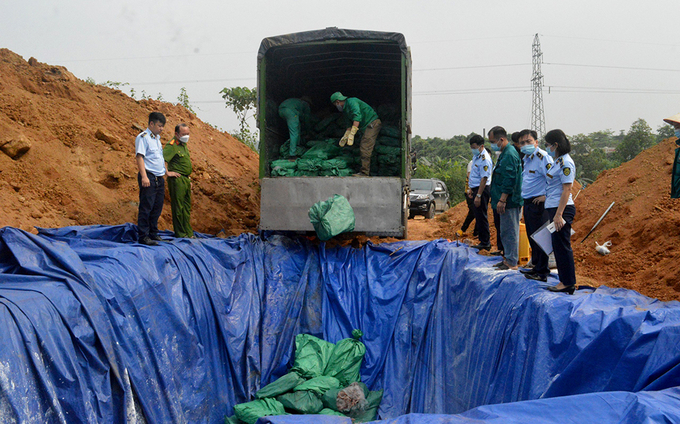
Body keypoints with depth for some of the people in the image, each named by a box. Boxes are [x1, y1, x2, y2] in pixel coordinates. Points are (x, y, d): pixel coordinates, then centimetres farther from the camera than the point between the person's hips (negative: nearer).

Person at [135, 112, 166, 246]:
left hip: (159, 178, 8)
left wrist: (166, 171, 22)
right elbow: (139, 156, -14)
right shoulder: (143, 137, -6)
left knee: (157, 208, 10)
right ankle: (144, 236, -3)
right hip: (149, 177, -8)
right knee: (146, 207, -6)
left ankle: (153, 234, 19)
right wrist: (144, 176, -22)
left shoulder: (157, 138, 20)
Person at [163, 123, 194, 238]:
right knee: (178, 207, -3)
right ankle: (180, 234, 4)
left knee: (186, 207, 13)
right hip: (177, 180, -9)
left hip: (185, 180, 9)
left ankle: (189, 234, 20)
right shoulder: (172, 145, -13)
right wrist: (167, 172, -20)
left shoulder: (184, 145, 17)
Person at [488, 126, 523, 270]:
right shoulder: (505, 153, 16)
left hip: (509, 202, -11)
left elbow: (509, 180, -23)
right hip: (506, 202, 11)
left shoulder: (509, 155, -17)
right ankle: (507, 258, 26)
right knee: (506, 231, 16)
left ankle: (511, 263, 2)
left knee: (510, 231, -4)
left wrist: (502, 200, -23)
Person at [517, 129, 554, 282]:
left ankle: (542, 272, 0)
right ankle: (536, 267, 28)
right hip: (528, 202, 10)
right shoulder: (526, 157, 14)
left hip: (538, 202, -10)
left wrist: (546, 196, -19)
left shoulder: (542, 157, -17)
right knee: (532, 236, 17)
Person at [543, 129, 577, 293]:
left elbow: (567, 190, -19)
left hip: (562, 209, -10)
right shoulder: (558, 161, 15)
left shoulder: (566, 163, -14)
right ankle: (565, 281, 19)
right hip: (554, 208, 10)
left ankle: (568, 283, 2)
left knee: (562, 245, -5)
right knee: (558, 245, 12)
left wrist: (559, 214, -22)